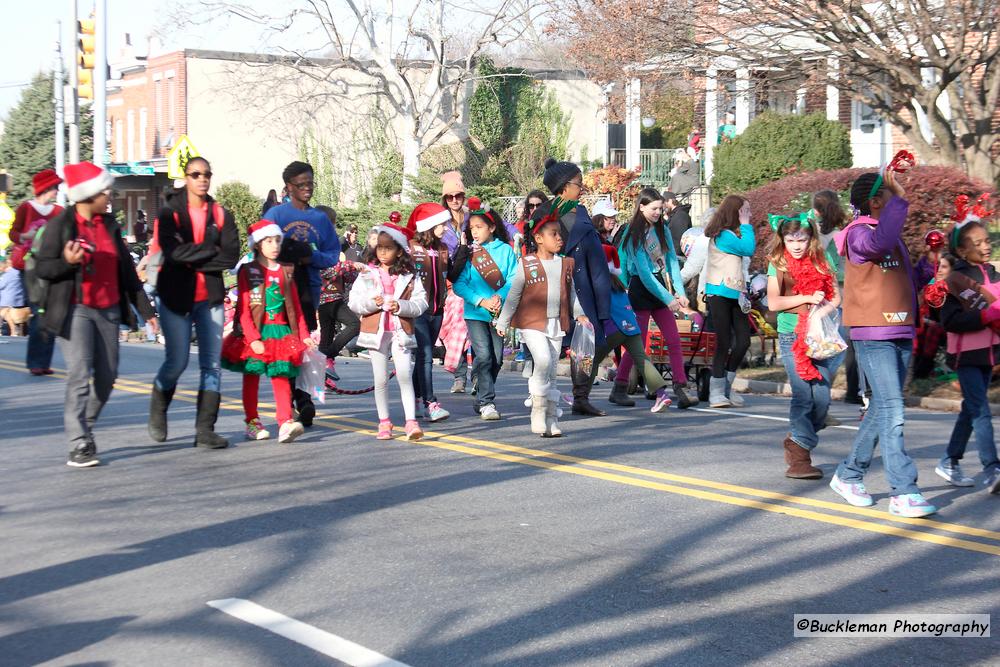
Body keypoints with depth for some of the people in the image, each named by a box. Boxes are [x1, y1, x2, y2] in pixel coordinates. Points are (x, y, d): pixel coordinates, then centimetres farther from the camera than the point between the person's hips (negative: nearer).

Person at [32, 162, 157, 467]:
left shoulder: (109, 224, 11)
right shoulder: (60, 224, -5)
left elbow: (126, 270, 15)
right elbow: (42, 268, -4)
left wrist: (145, 308, 15)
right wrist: (67, 261, -25)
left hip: (108, 310, 6)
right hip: (75, 310, -6)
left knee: (107, 378, 7)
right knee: (80, 374, -15)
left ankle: (83, 429, 27)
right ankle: (79, 446, -12)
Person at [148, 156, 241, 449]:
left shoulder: (220, 214, 7)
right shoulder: (170, 213, 0)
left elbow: (231, 257, -5)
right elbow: (173, 251, -17)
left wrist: (193, 259, -11)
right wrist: (211, 250, -11)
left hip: (211, 296, 3)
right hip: (176, 296, -3)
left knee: (212, 364, -3)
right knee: (177, 361, -4)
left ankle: (205, 430, 0)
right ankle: (158, 410, 25)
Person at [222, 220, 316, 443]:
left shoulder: (286, 272, 12)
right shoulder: (248, 272, -2)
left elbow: (295, 307, 13)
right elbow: (243, 308, -9)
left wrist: (304, 335, 7)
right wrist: (253, 338, -18)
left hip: (281, 332, 3)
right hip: (254, 333, -3)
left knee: (281, 377, -7)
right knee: (251, 376, 7)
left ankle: (285, 423, -17)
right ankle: (252, 422, 18)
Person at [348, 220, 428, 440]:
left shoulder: (409, 277, 4)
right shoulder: (367, 275, 5)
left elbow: (421, 302, -2)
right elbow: (353, 302, 1)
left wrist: (401, 306, -17)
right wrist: (371, 302, -16)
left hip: (401, 332, -1)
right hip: (376, 331, 1)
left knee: (405, 377, -9)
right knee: (381, 380, 6)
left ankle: (411, 422, -10)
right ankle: (384, 423, 15)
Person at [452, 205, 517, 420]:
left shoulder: (505, 250, 3)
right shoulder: (468, 253, 2)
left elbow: (513, 279, -1)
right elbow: (459, 284, -4)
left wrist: (500, 296, -19)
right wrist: (481, 301, -15)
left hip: (499, 312, 2)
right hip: (475, 312, -2)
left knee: (496, 359, 7)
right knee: (483, 356, -13)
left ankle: (482, 400, 22)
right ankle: (487, 402, -9)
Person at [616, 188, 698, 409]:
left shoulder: (662, 231, 9)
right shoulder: (634, 235, -10)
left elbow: (672, 262, 5)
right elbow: (644, 273, -16)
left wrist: (680, 292, -7)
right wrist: (668, 299, -19)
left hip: (661, 286, 6)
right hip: (641, 289, -6)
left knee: (674, 341, -3)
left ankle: (681, 391, -4)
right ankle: (619, 389, 11)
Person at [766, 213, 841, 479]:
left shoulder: (820, 263, 12)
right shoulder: (779, 265, 4)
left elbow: (836, 298, 7)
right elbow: (773, 302, -6)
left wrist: (822, 310, -12)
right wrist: (808, 298, -9)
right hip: (792, 336, -3)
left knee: (822, 397, -4)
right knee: (803, 395, -10)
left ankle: (797, 441, 17)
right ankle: (799, 457, -4)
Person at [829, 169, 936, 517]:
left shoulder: (893, 233, 18)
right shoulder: (858, 233, -9)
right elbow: (880, 243, -33)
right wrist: (900, 199, -26)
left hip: (901, 334, 9)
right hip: (873, 336, -9)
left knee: (882, 410, 13)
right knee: (892, 411, -13)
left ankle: (849, 475, 26)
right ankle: (904, 492, -14)